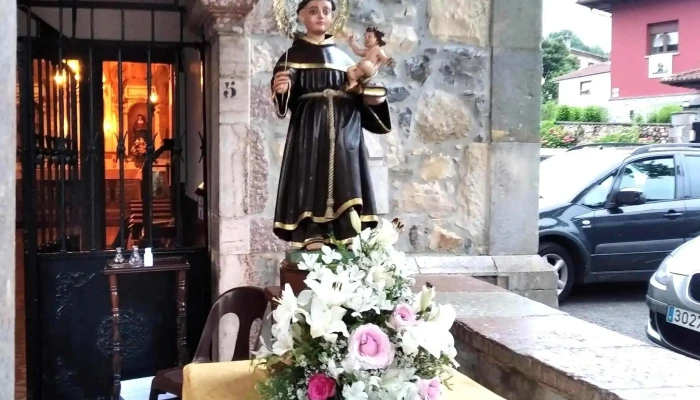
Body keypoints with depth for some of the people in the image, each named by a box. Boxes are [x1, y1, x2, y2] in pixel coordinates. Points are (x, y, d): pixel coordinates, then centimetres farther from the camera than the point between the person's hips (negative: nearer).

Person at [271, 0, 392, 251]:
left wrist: (372, 100, -2)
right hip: (309, 132, -3)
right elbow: (284, 100, -8)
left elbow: (357, 99, 19)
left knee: (345, 187, -1)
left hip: (344, 134, 4)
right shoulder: (293, 55, 6)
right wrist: (280, 89, -30)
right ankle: (312, 244, -12)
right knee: (312, 185, -11)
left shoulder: (343, 58, 19)